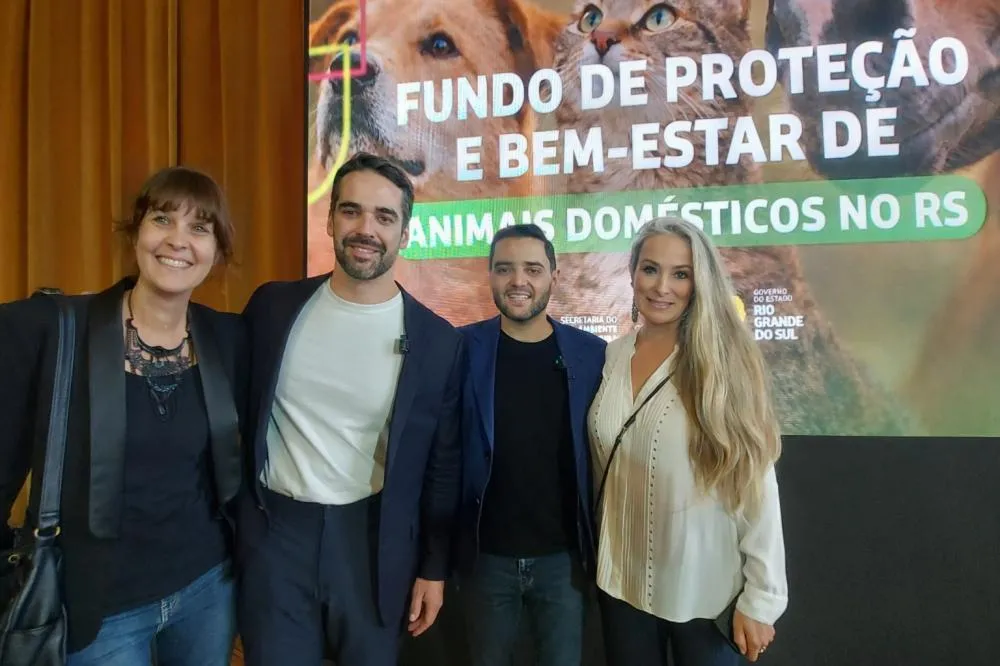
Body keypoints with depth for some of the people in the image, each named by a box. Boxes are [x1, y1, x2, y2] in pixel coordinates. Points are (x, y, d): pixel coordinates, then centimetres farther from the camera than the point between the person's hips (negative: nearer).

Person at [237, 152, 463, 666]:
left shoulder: (436, 340, -6)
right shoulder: (273, 307, -3)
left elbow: (442, 465, 1)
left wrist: (434, 568, 3)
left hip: (375, 540, 0)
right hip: (275, 532, 1)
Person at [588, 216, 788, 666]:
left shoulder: (724, 363, -12)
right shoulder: (611, 356, -2)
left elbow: (754, 485, -12)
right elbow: (602, 469, 6)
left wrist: (761, 599, -11)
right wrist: (597, 557, 8)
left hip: (706, 592, -3)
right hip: (622, 584, 3)